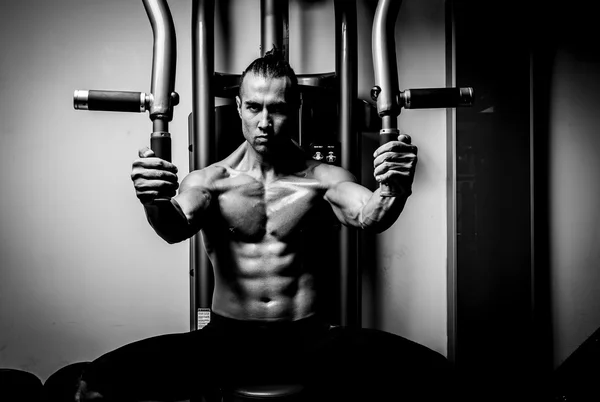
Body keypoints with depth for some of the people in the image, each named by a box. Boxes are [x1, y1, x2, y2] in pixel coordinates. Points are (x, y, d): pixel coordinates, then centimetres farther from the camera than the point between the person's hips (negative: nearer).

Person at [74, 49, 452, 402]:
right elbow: (177, 228, -15)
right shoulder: (209, 181, 2)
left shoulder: (323, 178, 1)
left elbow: (370, 217, -15)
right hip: (227, 339, 1)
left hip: (310, 340, 0)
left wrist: (396, 191, -37)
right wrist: (157, 202, -38)